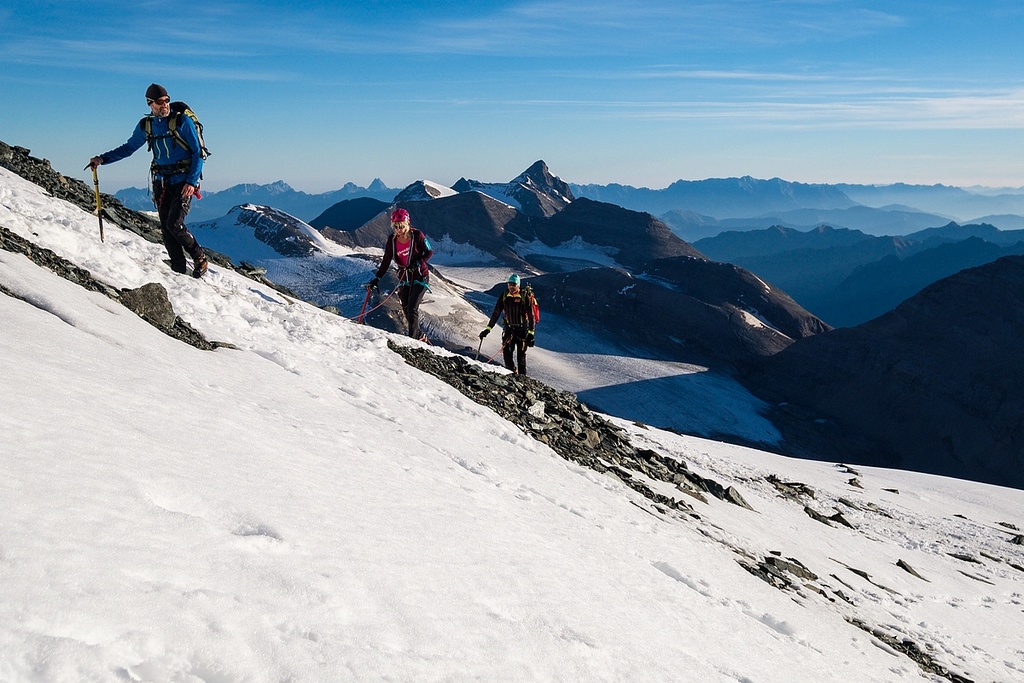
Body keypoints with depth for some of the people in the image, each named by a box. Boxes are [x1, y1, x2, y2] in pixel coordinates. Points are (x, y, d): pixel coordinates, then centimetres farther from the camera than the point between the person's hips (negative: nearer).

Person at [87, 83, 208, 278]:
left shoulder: (183, 121, -8)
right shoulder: (146, 125, 6)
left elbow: (198, 152, -7)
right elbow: (128, 148, 18)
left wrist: (192, 181, -16)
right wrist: (102, 159, 7)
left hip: (183, 181, -5)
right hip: (161, 181, 5)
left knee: (175, 224, -16)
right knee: (165, 227, 0)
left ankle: (200, 259, 3)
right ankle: (178, 269, 6)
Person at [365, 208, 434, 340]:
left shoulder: (417, 235, -14)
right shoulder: (392, 240, -3)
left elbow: (429, 252, -5)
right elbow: (386, 261, 2)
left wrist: (417, 263, -20)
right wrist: (376, 279, -3)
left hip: (420, 276, -5)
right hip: (404, 278, 5)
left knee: (412, 309, -14)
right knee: (406, 310, 5)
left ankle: (412, 338, -9)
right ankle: (420, 336, 21)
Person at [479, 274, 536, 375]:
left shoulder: (524, 297, -11)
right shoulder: (504, 296, -1)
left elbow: (531, 316, -8)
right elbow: (496, 313, 5)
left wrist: (531, 333, -13)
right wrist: (488, 328, 1)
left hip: (522, 330, -3)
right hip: (509, 328, 3)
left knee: (521, 356, -2)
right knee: (506, 353, -8)